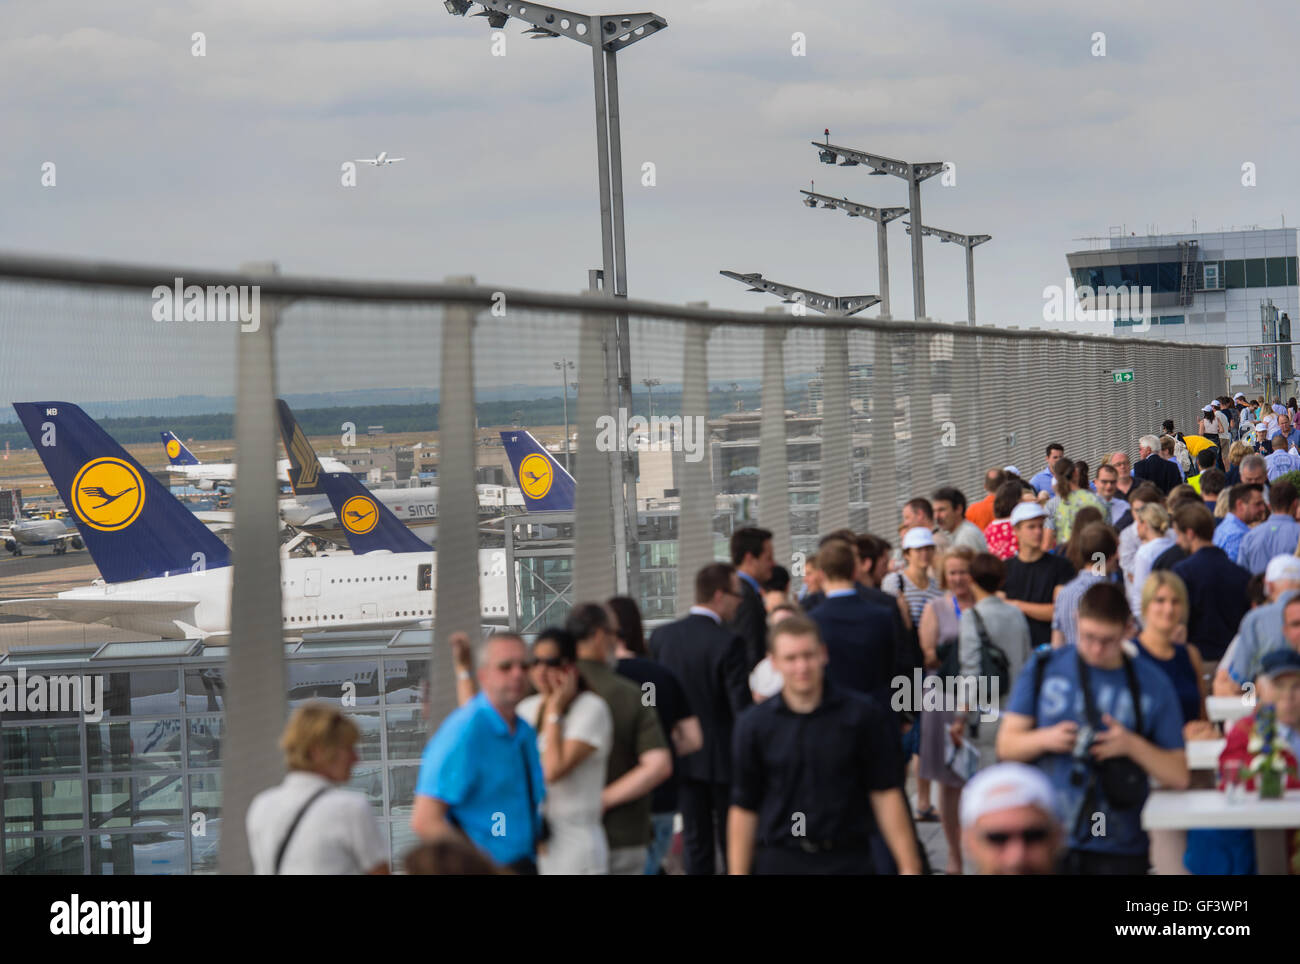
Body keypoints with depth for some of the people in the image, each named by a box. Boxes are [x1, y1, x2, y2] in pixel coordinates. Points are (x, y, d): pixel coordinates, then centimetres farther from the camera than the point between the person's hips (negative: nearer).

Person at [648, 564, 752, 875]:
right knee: (732, 840, 7)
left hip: (682, 754, 4)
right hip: (722, 756, -4)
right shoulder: (728, 642, -18)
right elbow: (741, 707, -17)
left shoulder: (661, 636, -2)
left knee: (695, 841, 9)